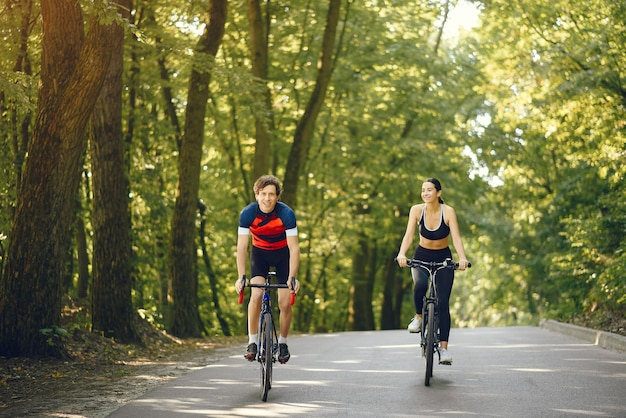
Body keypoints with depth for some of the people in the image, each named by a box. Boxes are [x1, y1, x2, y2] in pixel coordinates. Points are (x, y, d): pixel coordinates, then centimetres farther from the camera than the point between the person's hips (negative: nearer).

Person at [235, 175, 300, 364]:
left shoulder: (286, 214, -28)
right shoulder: (248, 213, -25)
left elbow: (294, 247, -27)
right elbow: (242, 246, -23)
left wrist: (293, 277, -36)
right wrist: (241, 277, -33)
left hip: (282, 254, -1)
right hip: (260, 252, 1)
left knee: (285, 303, -9)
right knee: (256, 295, -21)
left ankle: (282, 342, 14)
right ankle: (252, 342, -10)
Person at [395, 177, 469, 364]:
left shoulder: (448, 212, -17)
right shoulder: (417, 210, -13)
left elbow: (456, 237, -26)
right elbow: (409, 235, -22)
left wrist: (462, 258, -44)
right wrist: (401, 254, -41)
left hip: (443, 258, 0)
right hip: (422, 256, 0)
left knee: (443, 301, -11)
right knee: (420, 285, -33)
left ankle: (443, 347, -7)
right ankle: (418, 317, -5)